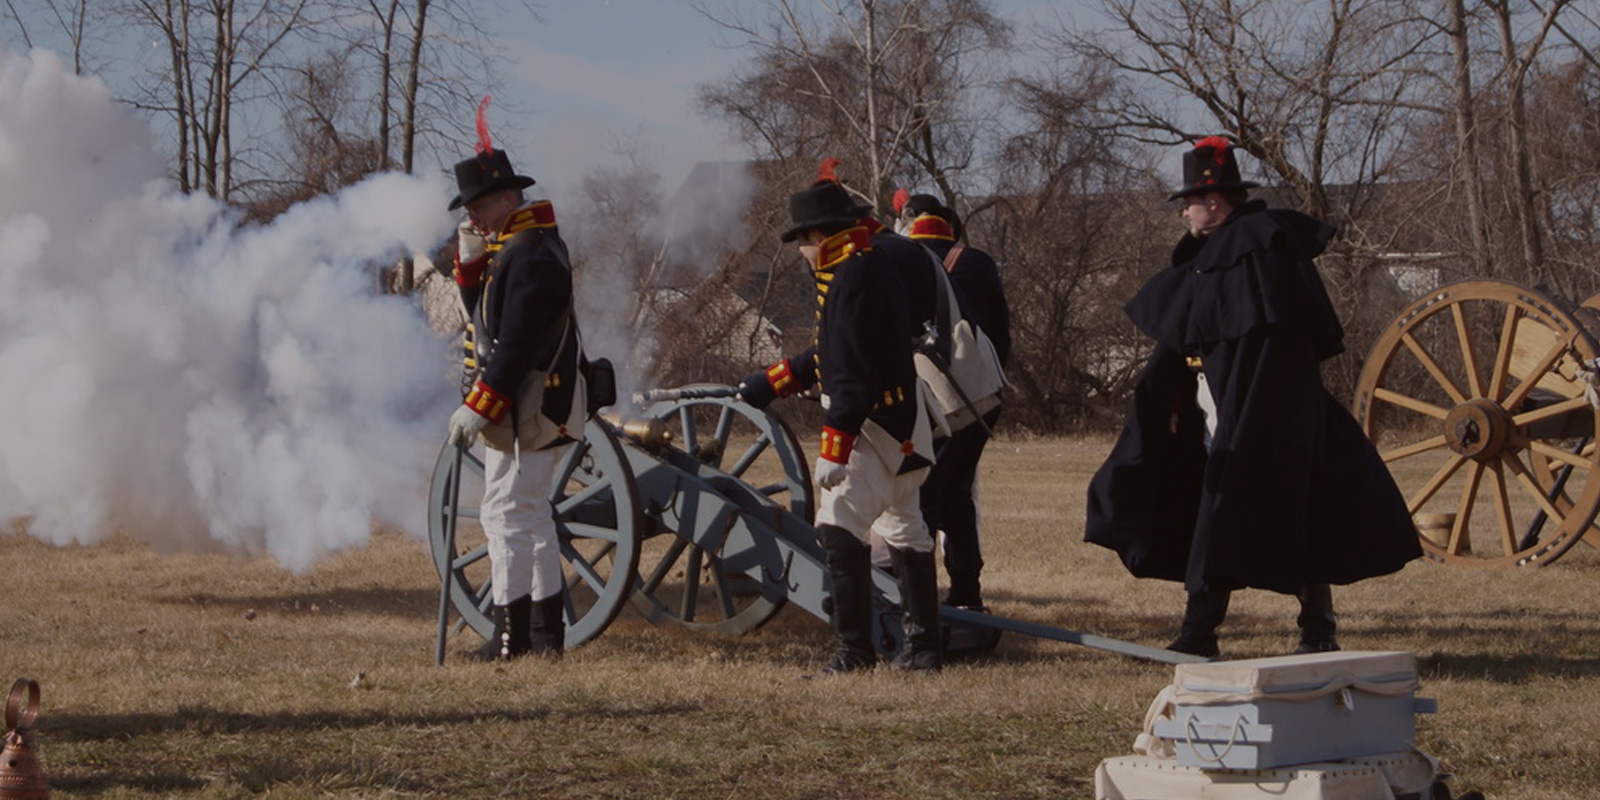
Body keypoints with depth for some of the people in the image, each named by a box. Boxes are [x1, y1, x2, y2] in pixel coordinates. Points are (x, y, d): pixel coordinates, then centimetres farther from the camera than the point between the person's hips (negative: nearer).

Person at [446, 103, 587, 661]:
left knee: (508, 514, -9)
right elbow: (485, 317, 19)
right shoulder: (512, 246, 16)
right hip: (532, 409, 11)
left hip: (528, 409, -11)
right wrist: (470, 259, 4)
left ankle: (512, 634, -7)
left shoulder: (530, 255, -18)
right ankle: (546, 631, 20)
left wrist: (478, 407, -25)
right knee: (530, 516, 15)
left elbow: (516, 343, -24)